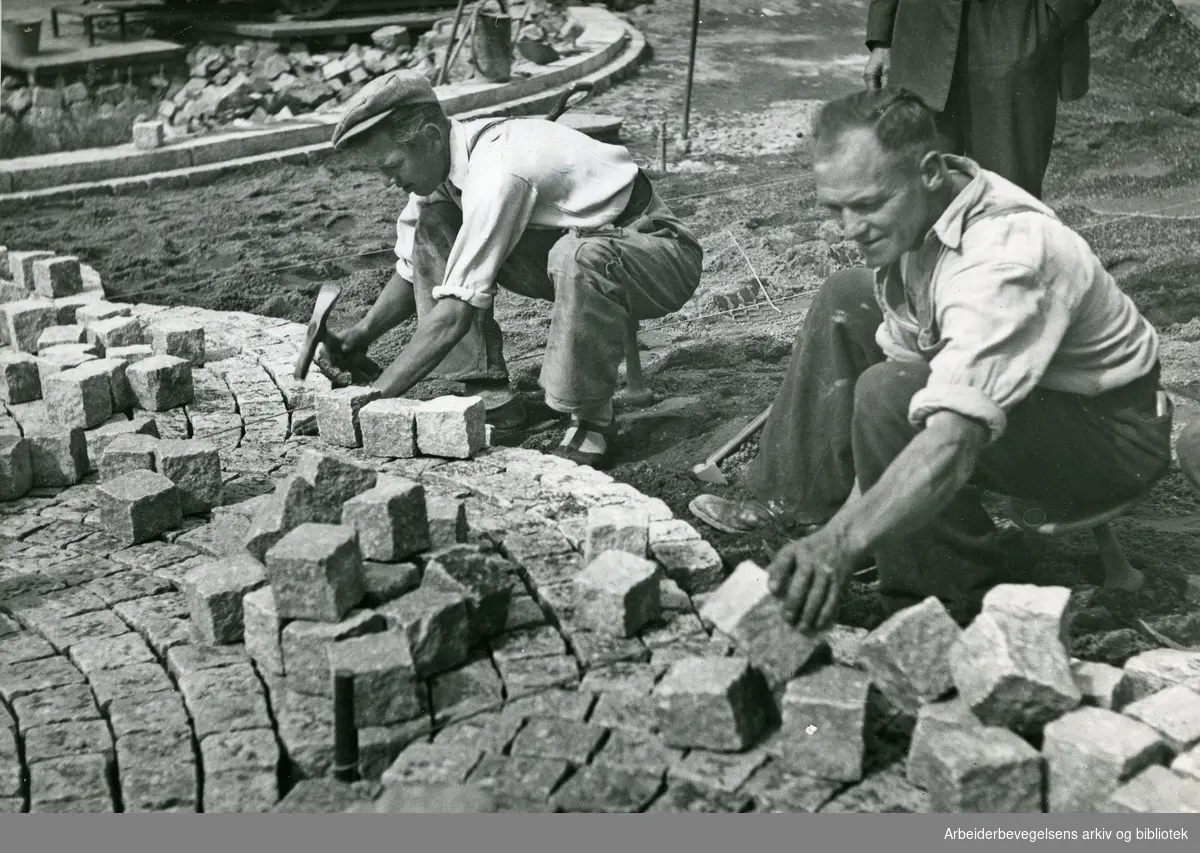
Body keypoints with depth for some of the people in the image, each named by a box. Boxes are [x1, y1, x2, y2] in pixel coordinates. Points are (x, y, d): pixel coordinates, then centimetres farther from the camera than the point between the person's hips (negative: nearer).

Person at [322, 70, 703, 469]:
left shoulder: (497, 171, -31)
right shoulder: (442, 159, -4)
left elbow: (456, 312, -32)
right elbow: (414, 269, 8)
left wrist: (375, 397, -28)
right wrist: (362, 334, -8)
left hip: (660, 251, -8)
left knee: (579, 256, -43)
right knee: (432, 224, -5)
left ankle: (591, 422, -22)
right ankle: (490, 394, -5)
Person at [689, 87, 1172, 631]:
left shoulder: (1004, 256, -37)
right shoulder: (905, 217, -11)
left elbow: (951, 445, -47)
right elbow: (903, 355, -6)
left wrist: (841, 542, -57)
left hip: (1113, 436, -9)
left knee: (891, 394, -31)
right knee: (846, 300, 7)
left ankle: (952, 613, -14)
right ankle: (799, 503, 15)